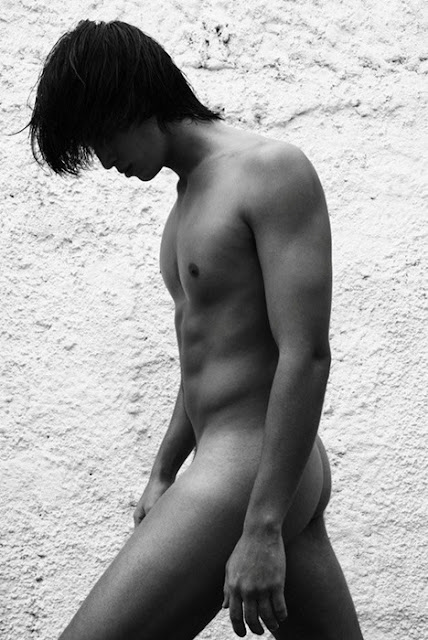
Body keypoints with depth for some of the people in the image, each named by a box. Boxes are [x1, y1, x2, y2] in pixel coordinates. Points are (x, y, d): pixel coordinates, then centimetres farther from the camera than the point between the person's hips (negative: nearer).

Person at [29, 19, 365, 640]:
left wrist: (261, 528, -22)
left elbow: (306, 355, -20)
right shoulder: (191, 196, 16)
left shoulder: (272, 171, -13)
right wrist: (164, 472, 23)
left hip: (255, 474, -10)